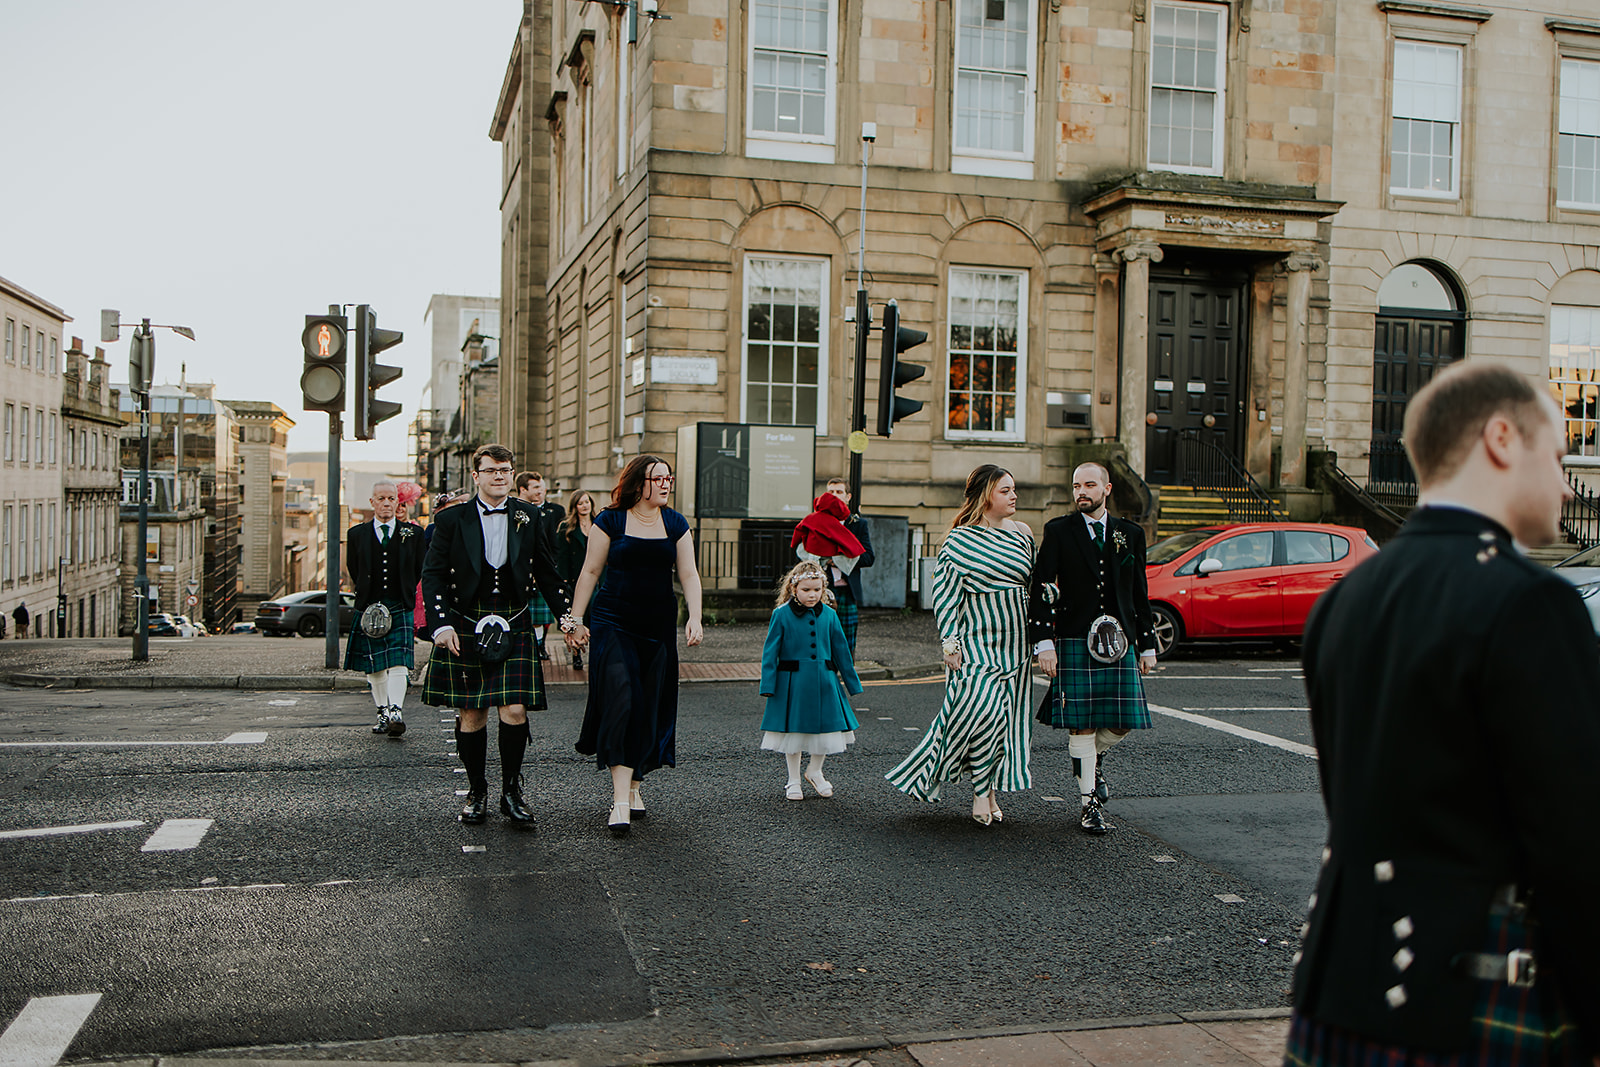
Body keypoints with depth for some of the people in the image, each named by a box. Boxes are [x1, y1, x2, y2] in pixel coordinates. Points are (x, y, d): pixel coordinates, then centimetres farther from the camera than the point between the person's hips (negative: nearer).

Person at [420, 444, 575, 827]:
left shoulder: (528, 518, 5)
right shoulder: (452, 519, 1)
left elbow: (547, 574, 12)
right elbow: (432, 575, 0)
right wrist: (441, 625, -11)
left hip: (513, 629, 1)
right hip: (464, 629, 0)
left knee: (514, 710, -8)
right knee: (470, 714, 5)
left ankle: (512, 791, 10)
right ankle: (477, 792, 22)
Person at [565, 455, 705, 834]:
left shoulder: (675, 524, 8)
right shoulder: (610, 520, -1)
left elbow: (689, 575, 7)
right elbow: (590, 572, 2)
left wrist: (694, 619, -5)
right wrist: (575, 619, 1)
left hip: (659, 626, 4)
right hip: (613, 624, -4)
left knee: (651, 708, 5)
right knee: (621, 701, -14)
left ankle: (634, 785, 21)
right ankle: (620, 798, -16)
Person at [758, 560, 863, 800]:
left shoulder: (828, 615, 2)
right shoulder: (782, 615, -8)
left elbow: (841, 650, 10)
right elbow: (770, 652, -5)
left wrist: (852, 682, 13)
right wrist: (768, 684, -9)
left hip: (823, 681, 3)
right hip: (792, 681, -3)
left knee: (826, 727, 7)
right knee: (793, 730, 8)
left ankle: (815, 772, 32)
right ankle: (794, 780, 26)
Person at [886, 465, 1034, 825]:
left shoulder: (1022, 533, 10)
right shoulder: (960, 540, -5)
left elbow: (1034, 584, 18)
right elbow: (945, 594, -6)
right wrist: (950, 642, -12)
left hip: (1015, 642, 5)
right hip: (977, 642, -5)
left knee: (1007, 717, 4)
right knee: (980, 710, -17)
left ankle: (991, 789, 16)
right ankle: (981, 790, -2)